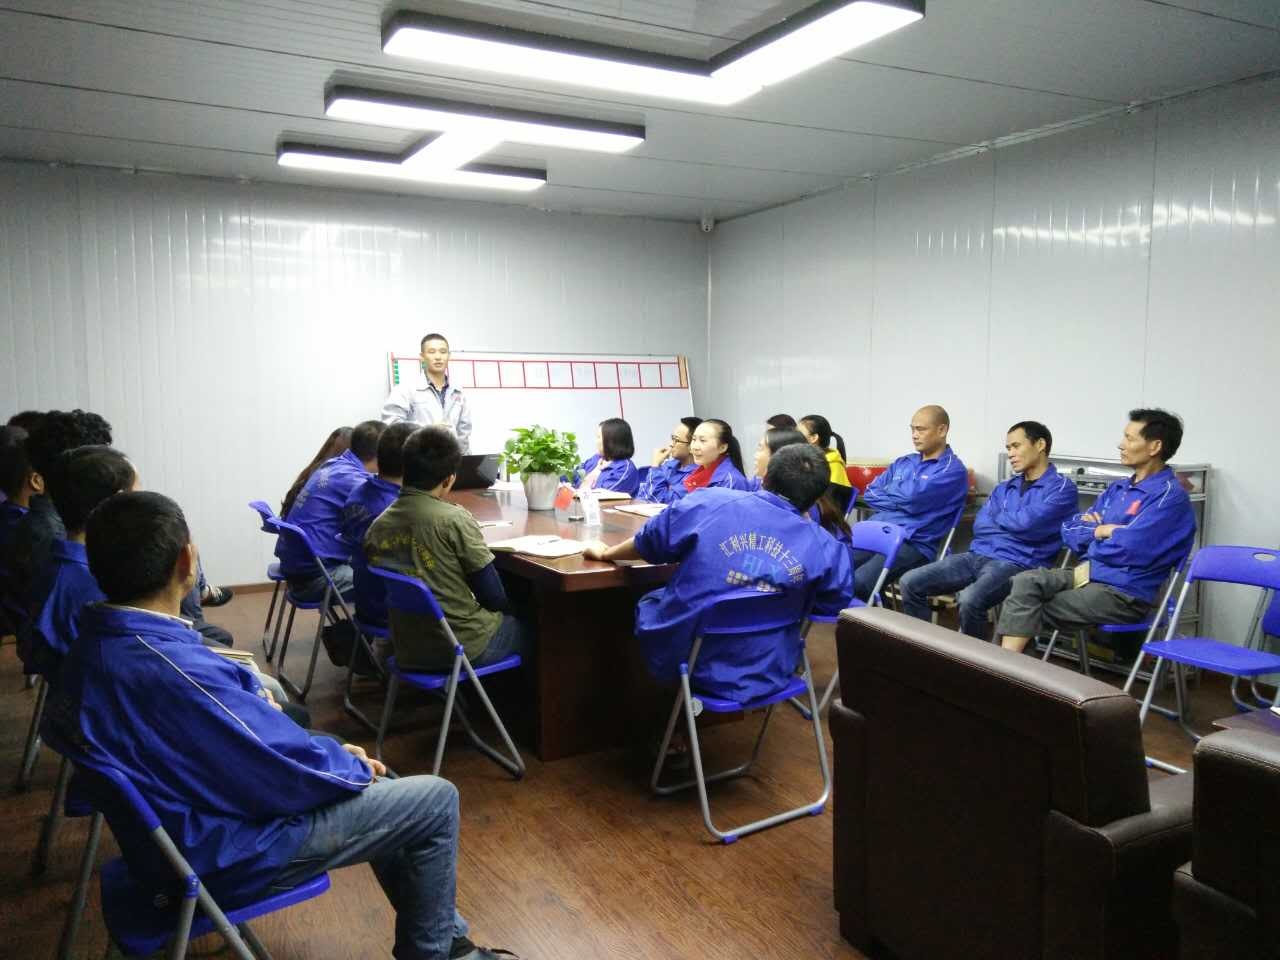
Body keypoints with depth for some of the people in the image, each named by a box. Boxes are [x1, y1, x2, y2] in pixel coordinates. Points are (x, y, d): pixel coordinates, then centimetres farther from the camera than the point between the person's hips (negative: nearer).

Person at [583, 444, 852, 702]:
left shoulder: (709, 503, -12)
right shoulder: (826, 549, -10)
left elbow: (645, 545, 3)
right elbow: (833, 607, 7)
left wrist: (605, 552, 24)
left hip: (684, 658, -2)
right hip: (767, 676, 2)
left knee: (648, 602, 29)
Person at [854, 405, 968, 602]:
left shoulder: (953, 470, 0)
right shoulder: (902, 463, 22)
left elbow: (913, 500, -13)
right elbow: (870, 493, 15)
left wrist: (888, 491, 7)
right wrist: (901, 499, -1)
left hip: (914, 544, -6)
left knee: (859, 582, -30)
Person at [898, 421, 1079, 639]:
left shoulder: (1062, 488, 0)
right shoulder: (1004, 488, 22)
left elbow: (1026, 523, -14)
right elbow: (980, 526, 9)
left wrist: (999, 517, 6)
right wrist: (1015, 525, -6)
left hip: (1016, 564, -7)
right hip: (977, 555, 7)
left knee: (969, 600, -36)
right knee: (910, 582, -10)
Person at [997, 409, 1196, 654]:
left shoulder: (1170, 496, -9)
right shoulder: (1117, 489, 17)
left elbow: (1128, 549, -19)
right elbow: (1070, 530, 15)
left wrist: (1095, 534, 0)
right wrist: (1101, 531, -5)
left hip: (1124, 593, -7)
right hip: (1088, 575, 7)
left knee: (1031, 613, -17)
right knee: (1025, 582, -19)